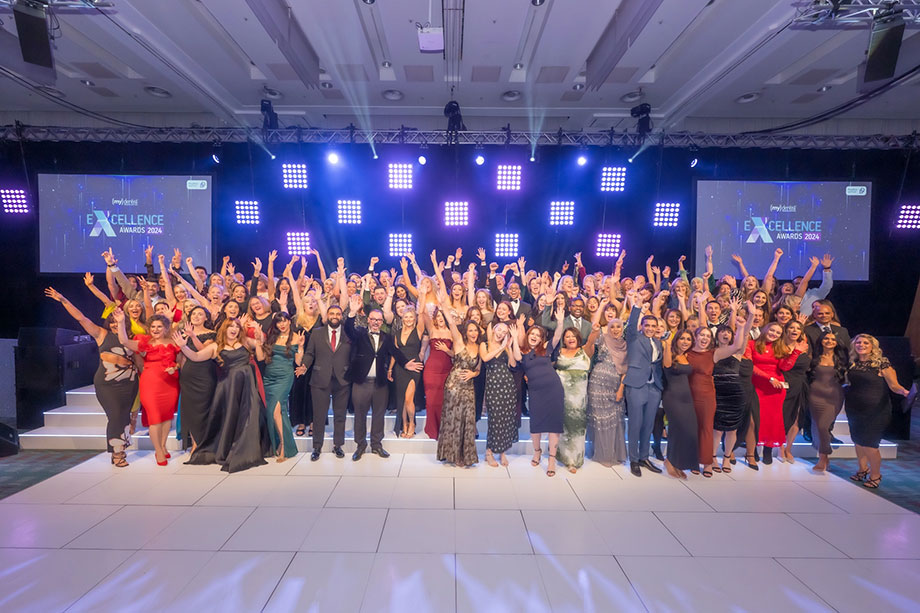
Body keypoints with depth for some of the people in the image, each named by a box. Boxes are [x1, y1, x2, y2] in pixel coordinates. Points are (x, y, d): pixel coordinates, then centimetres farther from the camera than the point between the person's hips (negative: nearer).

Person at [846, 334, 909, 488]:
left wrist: (904, 391, -32)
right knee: (858, 441, 14)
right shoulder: (853, 363, 5)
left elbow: (894, 385, -15)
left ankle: (875, 475, 20)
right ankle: (863, 469, 33)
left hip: (875, 410, -5)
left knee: (869, 443, -1)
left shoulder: (882, 363, -9)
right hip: (854, 409, 5)